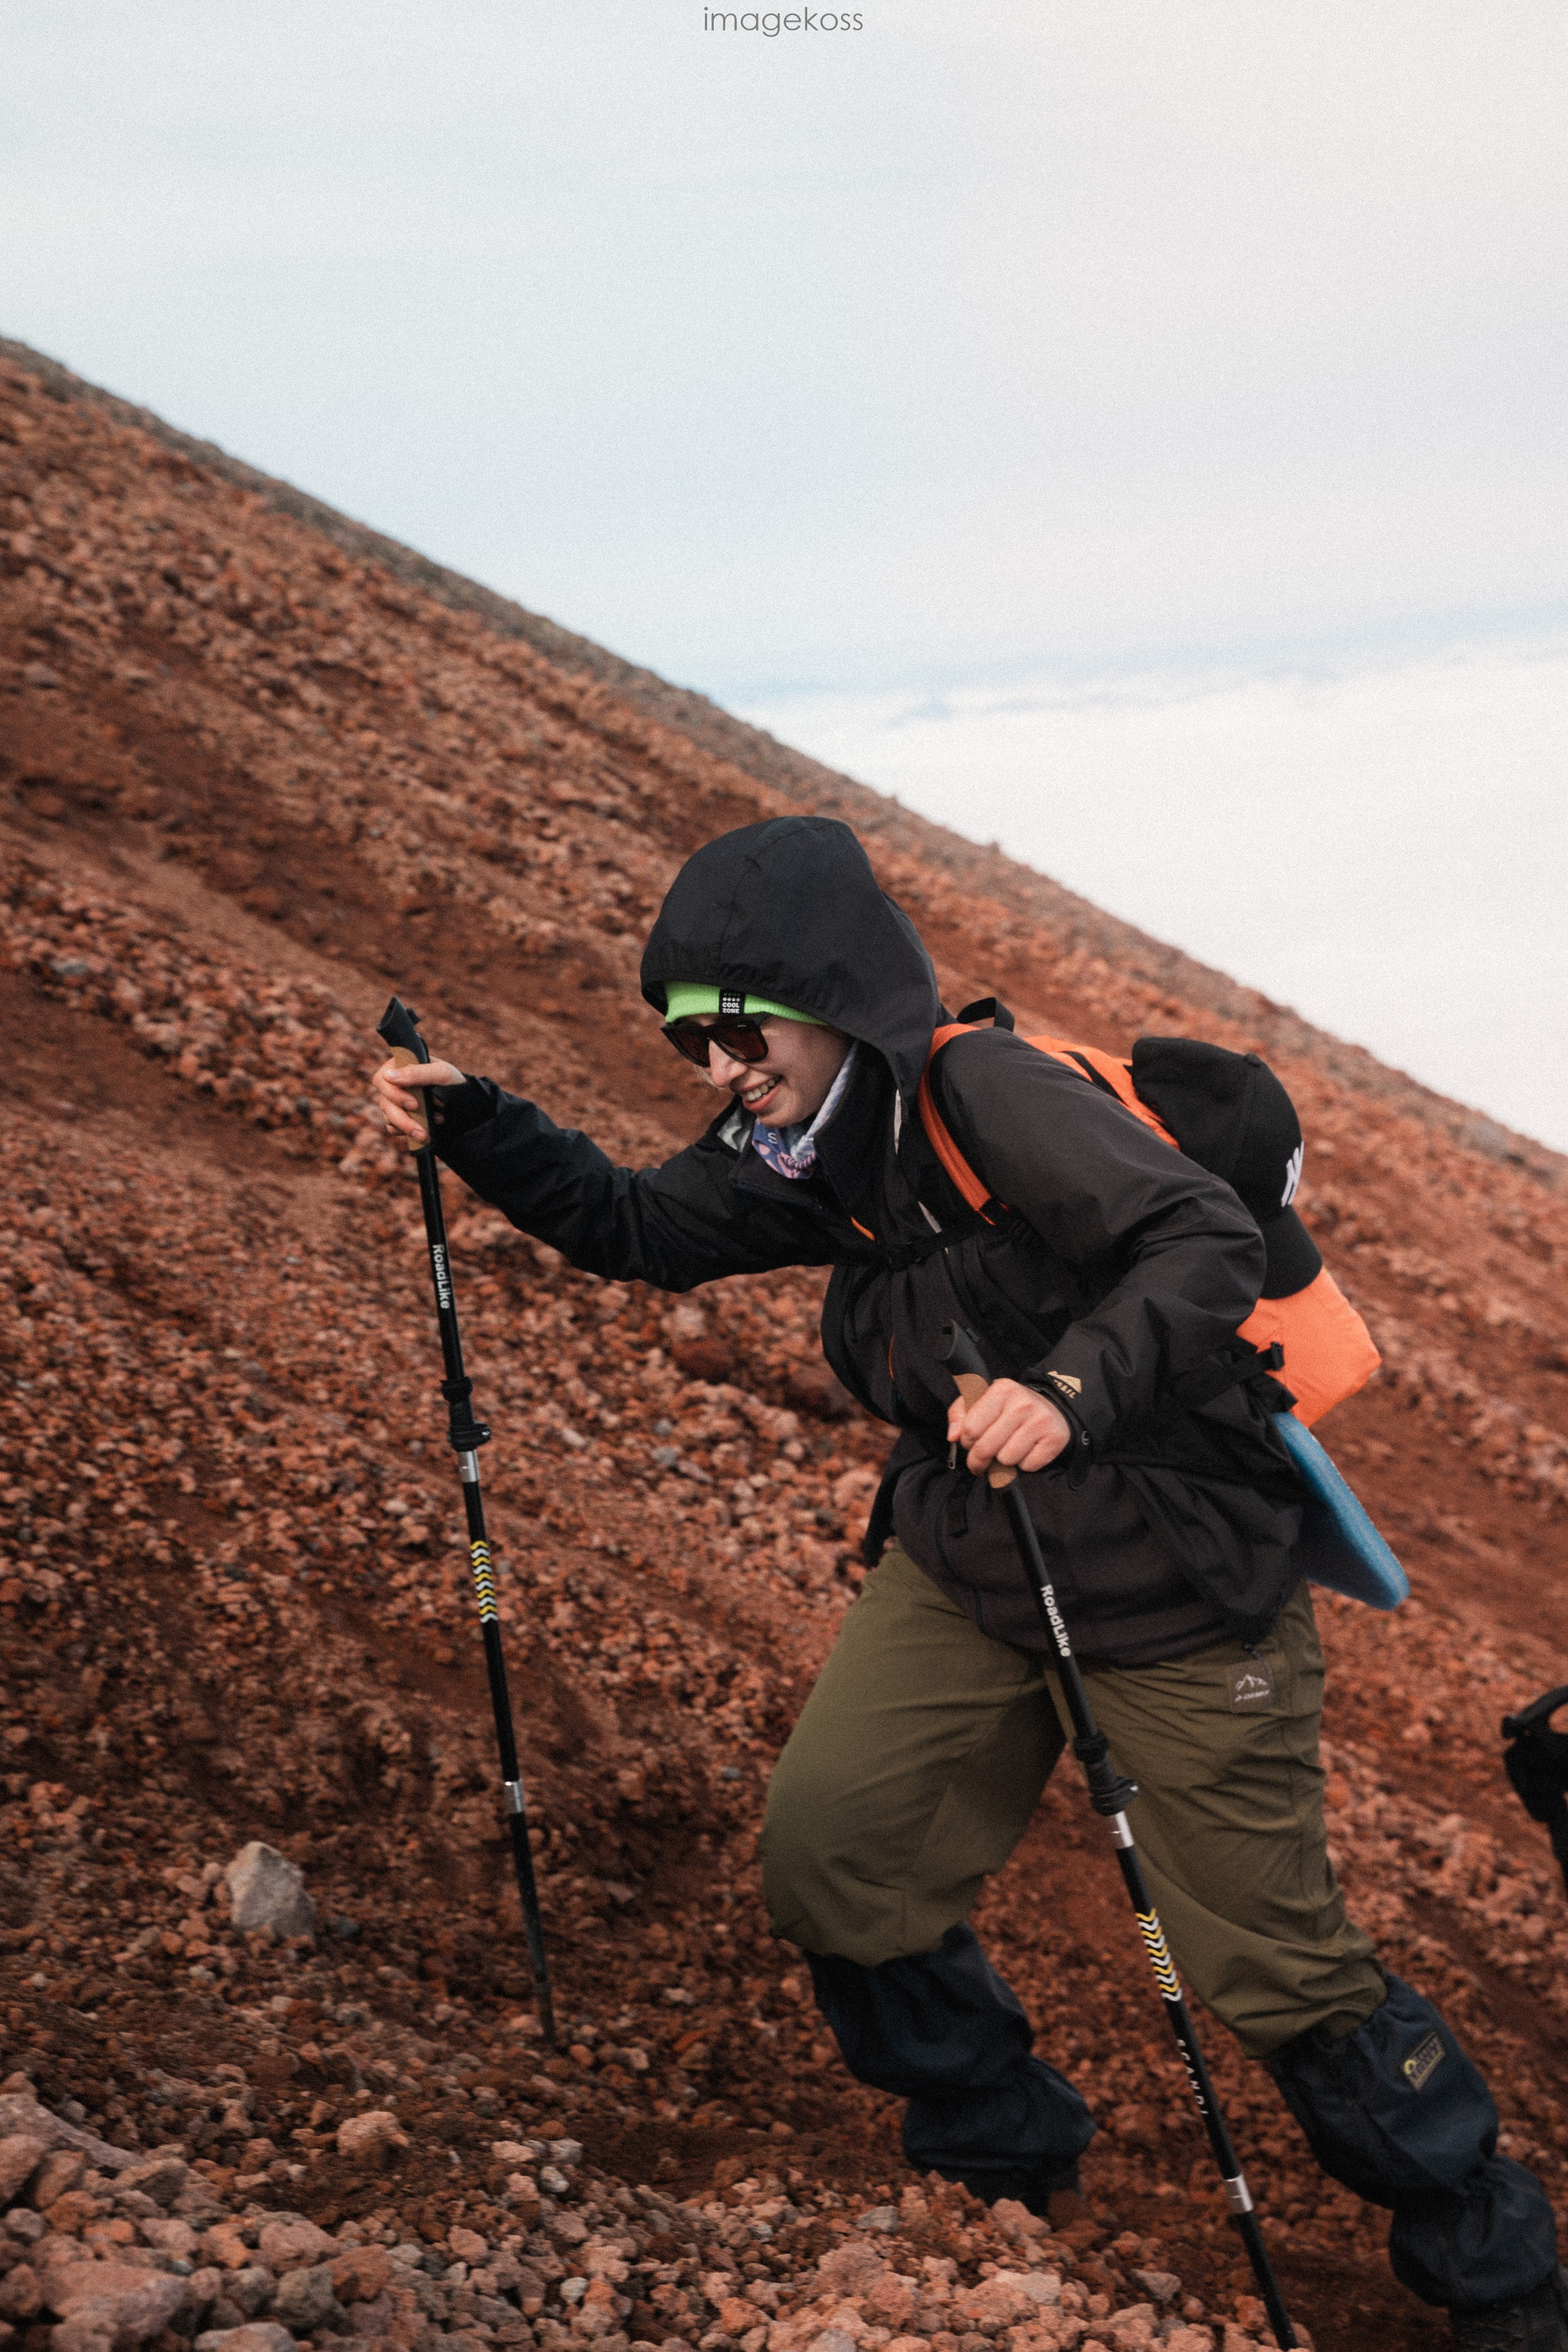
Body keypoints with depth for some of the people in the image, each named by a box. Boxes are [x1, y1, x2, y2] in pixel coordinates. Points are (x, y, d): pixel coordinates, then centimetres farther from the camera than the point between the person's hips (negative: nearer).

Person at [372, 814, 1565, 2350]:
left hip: (1172, 1589, -8)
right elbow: (637, 1228, 11)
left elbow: (1209, 1243, -31)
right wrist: (470, 1126, -2)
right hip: (961, 1563, 8)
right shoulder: (814, 1155, 2)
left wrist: (1072, 1387, -47)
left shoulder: (985, 1095, -24)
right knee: (828, 1854, -1)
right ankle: (1002, 2163, 25)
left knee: (1272, 1964, -2)